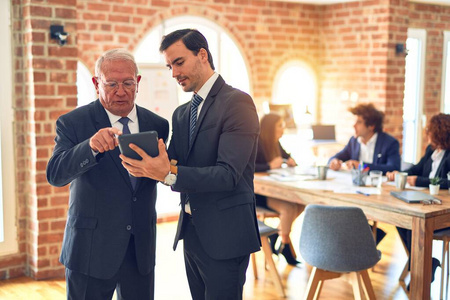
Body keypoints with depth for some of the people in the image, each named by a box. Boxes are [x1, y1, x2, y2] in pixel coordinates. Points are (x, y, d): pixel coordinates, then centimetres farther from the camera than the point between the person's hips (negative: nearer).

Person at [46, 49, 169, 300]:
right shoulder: (72, 123, -6)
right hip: (91, 248, -3)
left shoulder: (157, 125, 4)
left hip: (142, 248, 3)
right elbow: (56, 175, -20)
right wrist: (91, 147, -37)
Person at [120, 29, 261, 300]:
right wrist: (146, 164, -15)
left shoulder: (237, 102, -12)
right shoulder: (181, 114, 13)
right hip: (191, 232, 8)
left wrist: (170, 173, -31)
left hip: (224, 235, -7)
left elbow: (229, 174, -21)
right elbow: (170, 164, 8)